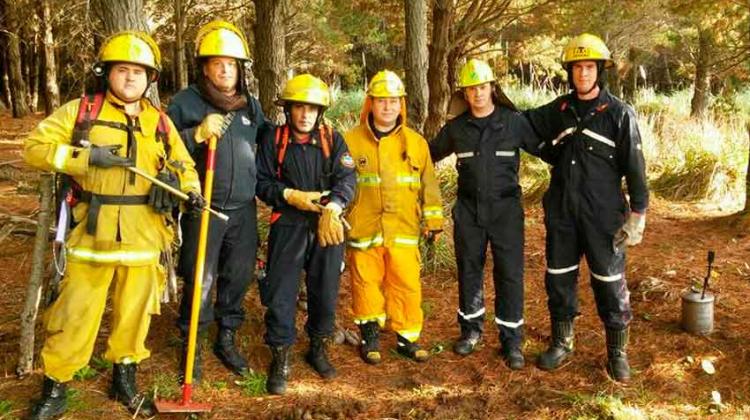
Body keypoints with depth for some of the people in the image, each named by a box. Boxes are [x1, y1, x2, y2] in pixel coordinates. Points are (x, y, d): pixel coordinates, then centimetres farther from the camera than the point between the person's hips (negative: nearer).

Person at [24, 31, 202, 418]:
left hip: (143, 235, 3)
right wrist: (86, 156, -16)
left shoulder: (160, 121, 9)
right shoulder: (80, 110, 0)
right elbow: (35, 147, -3)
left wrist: (191, 190, -5)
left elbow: (182, 163, 17)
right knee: (75, 313, 4)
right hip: (93, 232, -2)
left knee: (135, 310, 13)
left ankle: (124, 380, 33)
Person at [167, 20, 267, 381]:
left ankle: (226, 339, 30)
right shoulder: (185, 102, -2)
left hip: (244, 210, 4)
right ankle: (191, 345, 21)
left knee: (238, 278, 12)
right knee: (200, 282, 1)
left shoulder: (251, 105, 12)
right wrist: (197, 134, -19)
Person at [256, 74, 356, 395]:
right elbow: (261, 181, 0)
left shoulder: (333, 139, 5)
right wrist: (291, 196, -15)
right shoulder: (273, 139, 2)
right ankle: (280, 359, 15)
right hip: (288, 227, -1)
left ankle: (318, 349, 32)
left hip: (328, 225, 2)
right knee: (281, 293, 0)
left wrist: (332, 207, -24)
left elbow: (346, 178, -6)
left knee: (326, 292, 11)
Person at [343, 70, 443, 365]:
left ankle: (407, 337, 20)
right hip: (364, 230, -1)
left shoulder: (416, 142, 7)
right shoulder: (351, 140, 1)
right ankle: (370, 335, 24)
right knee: (366, 282, 7)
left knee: (407, 284, 3)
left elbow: (428, 184, 11)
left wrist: (433, 219, 10)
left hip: (404, 231, 1)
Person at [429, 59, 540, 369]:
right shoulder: (456, 128, 5)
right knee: (469, 270, 10)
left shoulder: (514, 122, -2)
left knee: (510, 273, -1)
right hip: (468, 209, 2)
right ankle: (471, 329, 28)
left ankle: (511, 340, 12)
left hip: (505, 207, -2)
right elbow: (431, 154, 19)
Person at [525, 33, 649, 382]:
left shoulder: (620, 114, -4)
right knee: (558, 278, 11)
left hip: (603, 214, -3)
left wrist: (638, 214, -8)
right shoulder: (558, 110, 6)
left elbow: (634, 168, -5)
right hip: (561, 212, 4)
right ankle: (561, 343, 28)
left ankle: (617, 351, 21)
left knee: (609, 283, 4)